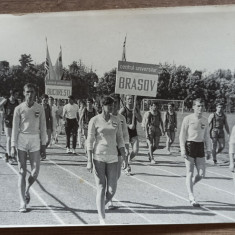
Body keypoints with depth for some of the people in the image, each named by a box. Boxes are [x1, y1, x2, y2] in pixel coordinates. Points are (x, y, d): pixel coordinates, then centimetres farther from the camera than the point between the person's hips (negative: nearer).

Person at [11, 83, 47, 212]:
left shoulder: (40, 108, 3)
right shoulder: (19, 109, -1)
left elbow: (43, 127, 7)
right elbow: (15, 128, -1)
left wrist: (43, 144, 4)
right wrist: (13, 146, -6)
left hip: (35, 141, 1)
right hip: (21, 140, -1)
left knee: (35, 172, -1)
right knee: (22, 172, 0)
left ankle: (27, 190, 31)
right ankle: (22, 203, 6)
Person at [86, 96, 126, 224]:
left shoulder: (116, 120, 8)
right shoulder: (94, 120, -5)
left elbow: (120, 139, 11)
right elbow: (90, 141, -6)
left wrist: (124, 157, 5)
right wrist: (89, 161, -11)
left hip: (112, 157, 4)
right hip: (98, 157, -4)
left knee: (112, 190, -1)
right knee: (101, 188, -5)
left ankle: (102, 205, 33)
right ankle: (102, 219, 5)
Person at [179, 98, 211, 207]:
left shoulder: (205, 120, 10)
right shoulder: (188, 119, -5)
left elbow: (207, 136, 17)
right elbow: (182, 135, -5)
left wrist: (208, 150, 12)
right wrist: (183, 150, -11)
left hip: (200, 147, 5)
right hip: (189, 146, -5)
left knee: (201, 174, 3)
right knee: (190, 173, -2)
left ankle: (189, 186, 32)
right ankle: (191, 198, 4)